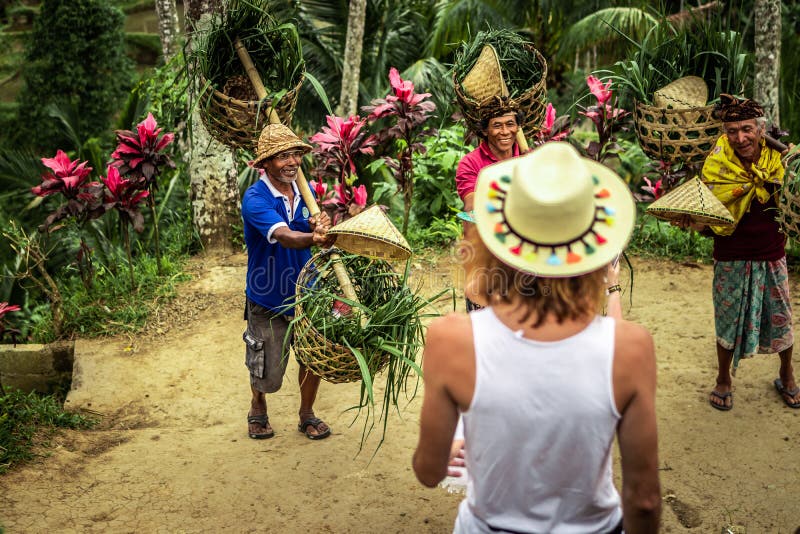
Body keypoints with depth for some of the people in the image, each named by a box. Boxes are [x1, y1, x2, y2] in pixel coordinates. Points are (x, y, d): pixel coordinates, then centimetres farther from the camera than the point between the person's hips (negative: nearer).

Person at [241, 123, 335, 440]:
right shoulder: (255, 199, -20)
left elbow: (316, 232, 6)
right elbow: (284, 236, -36)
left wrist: (319, 226, -19)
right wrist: (314, 238, -57)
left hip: (306, 294, 5)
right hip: (268, 300, -4)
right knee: (267, 374, 6)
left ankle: (307, 414, 36)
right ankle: (258, 409, 40)